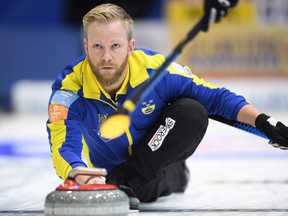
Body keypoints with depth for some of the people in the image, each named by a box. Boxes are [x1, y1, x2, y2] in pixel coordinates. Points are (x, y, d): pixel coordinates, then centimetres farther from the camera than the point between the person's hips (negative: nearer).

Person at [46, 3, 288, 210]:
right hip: (109, 167, 2)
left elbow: (215, 96, -17)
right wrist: (83, 177, -66)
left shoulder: (155, 68, -26)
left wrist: (263, 122, -30)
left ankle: (126, 181, -19)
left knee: (192, 112, -25)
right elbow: (64, 148, -43)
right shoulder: (69, 88, -31)